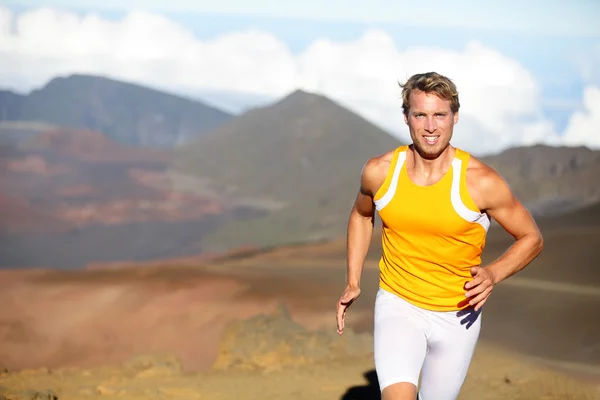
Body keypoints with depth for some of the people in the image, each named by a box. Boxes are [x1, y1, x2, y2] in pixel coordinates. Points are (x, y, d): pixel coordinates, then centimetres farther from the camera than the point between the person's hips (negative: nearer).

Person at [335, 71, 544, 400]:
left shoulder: (481, 181, -15)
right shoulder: (379, 172, -8)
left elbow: (532, 238, -3)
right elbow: (361, 215, 15)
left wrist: (494, 274, -20)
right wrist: (353, 282, 8)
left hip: (457, 316, 0)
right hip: (397, 307, 0)